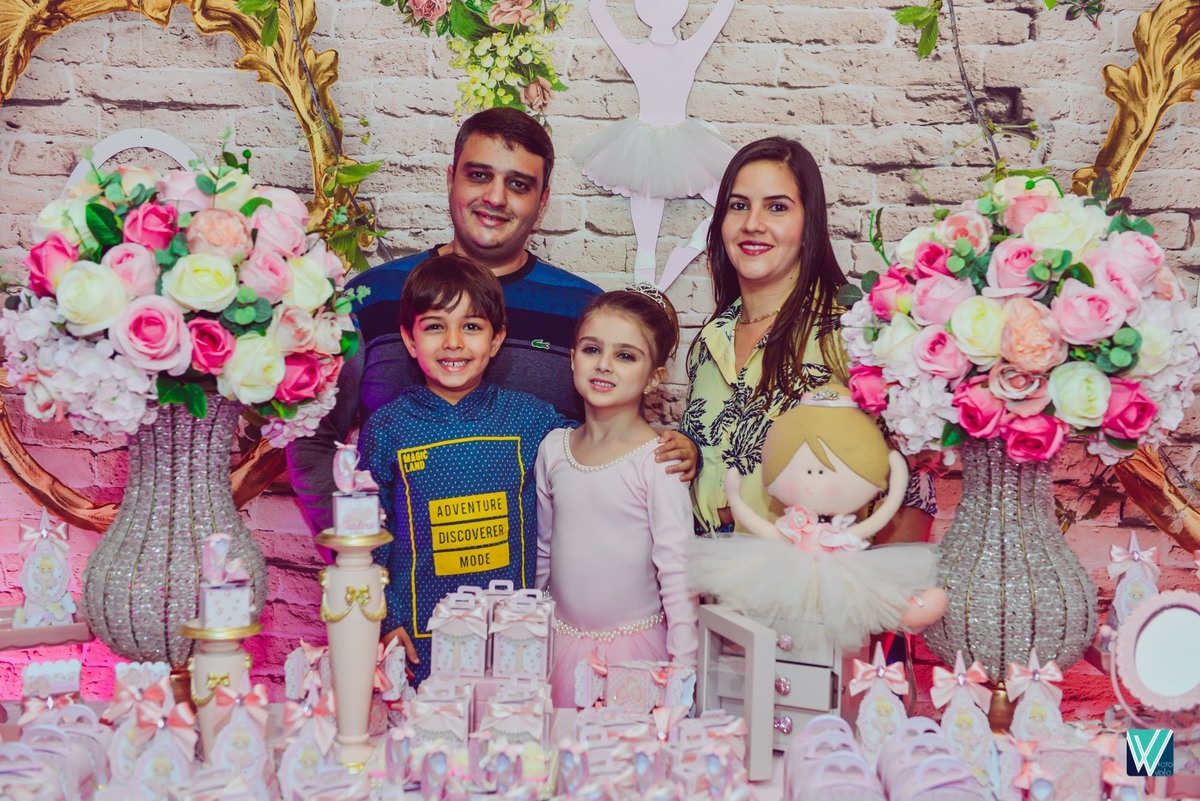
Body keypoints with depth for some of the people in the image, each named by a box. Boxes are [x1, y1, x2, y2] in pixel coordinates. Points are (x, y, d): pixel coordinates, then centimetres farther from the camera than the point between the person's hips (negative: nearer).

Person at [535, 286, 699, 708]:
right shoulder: (553, 448, 3)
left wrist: (684, 669, -14)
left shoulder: (657, 460, -12)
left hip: (636, 648, -4)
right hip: (562, 642, 4)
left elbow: (678, 571, -13)